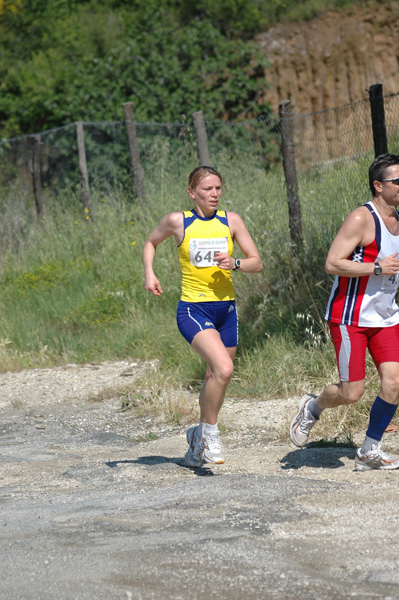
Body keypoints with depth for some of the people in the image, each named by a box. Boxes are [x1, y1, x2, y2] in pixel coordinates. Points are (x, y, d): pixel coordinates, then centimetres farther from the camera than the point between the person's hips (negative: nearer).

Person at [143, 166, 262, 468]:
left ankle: (199, 436, 38)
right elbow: (151, 242, 16)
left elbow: (257, 263, 4)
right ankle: (210, 431, -5)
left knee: (216, 378, 14)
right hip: (193, 309, -4)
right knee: (223, 369, -25)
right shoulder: (178, 222, -3)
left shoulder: (231, 221, 3)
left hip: (226, 309, 4)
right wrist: (149, 273, 1)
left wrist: (234, 263, -16)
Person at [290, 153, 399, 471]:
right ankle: (313, 407, 25)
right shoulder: (361, 219, -16)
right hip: (350, 317, -7)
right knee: (352, 393, -7)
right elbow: (333, 264, -22)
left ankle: (369, 451, 7)